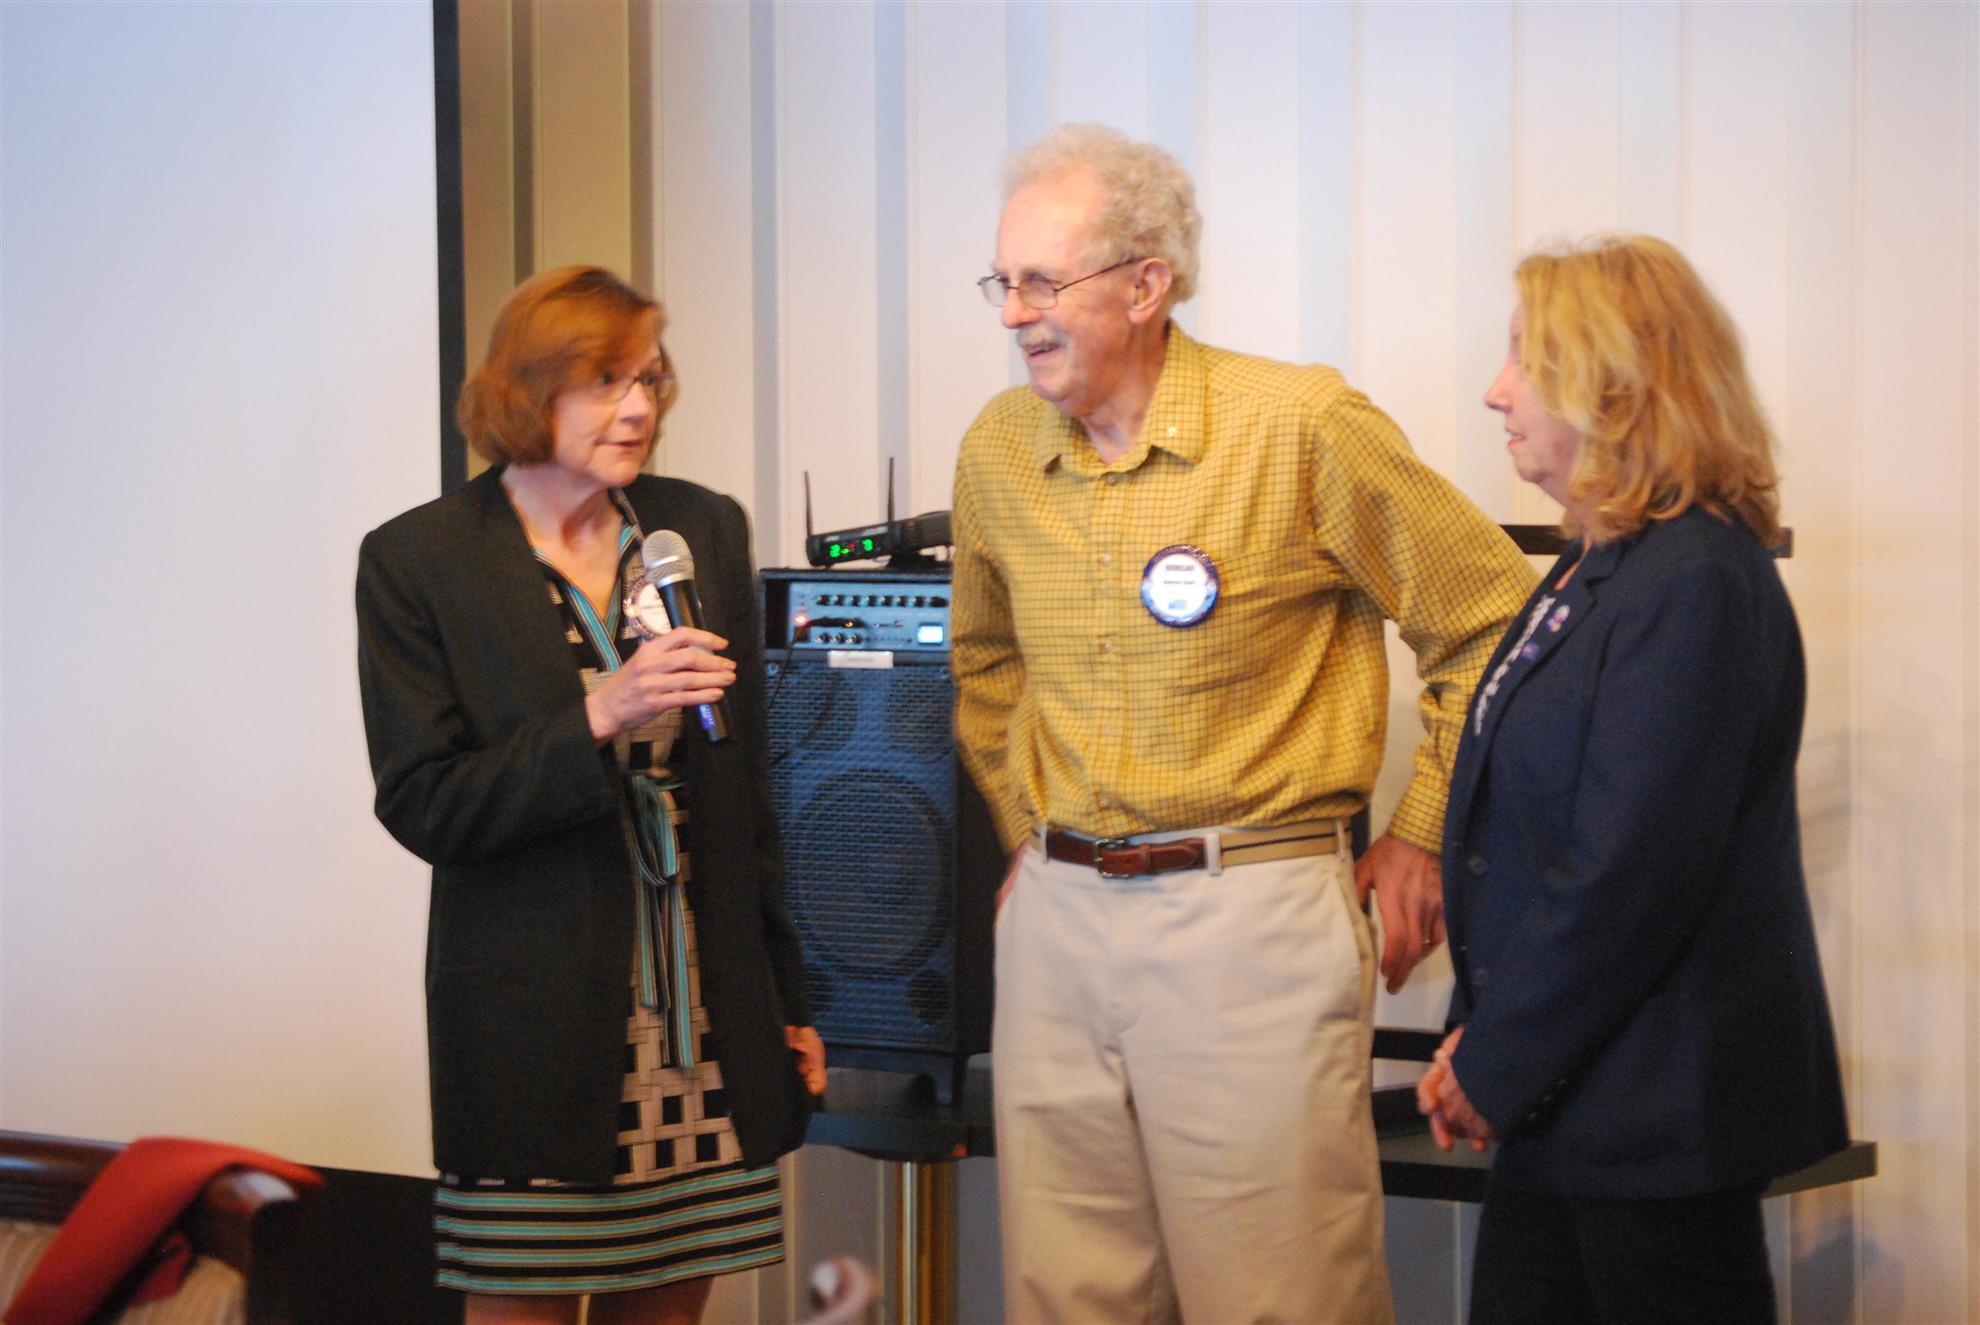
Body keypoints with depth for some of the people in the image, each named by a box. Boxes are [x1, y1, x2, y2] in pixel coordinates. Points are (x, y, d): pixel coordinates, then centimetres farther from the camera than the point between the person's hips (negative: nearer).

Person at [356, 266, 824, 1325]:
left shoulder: (705, 530, 9)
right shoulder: (416, 560, -4)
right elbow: (420, 808, -9)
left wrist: (786, 996, 15)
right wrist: (599, 717, -21)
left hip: (704, 1023, 4)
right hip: (531, 1028, -3)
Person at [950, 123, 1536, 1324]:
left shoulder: (1303, 427, -9)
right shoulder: (999, 451, 8)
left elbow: (1488, 617, -2)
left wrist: (1422, 840, -1)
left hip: (1250, 914, -5)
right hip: (1057, 916, 5)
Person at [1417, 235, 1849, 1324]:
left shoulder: (1698, 586, -18)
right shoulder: (1597, 567, 13)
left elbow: (1631, 873, -21)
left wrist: (1497, 1069, -14)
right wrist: (1479, 1034, 5)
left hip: (1659, 1111, -9)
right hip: (1569, 1109, 9)